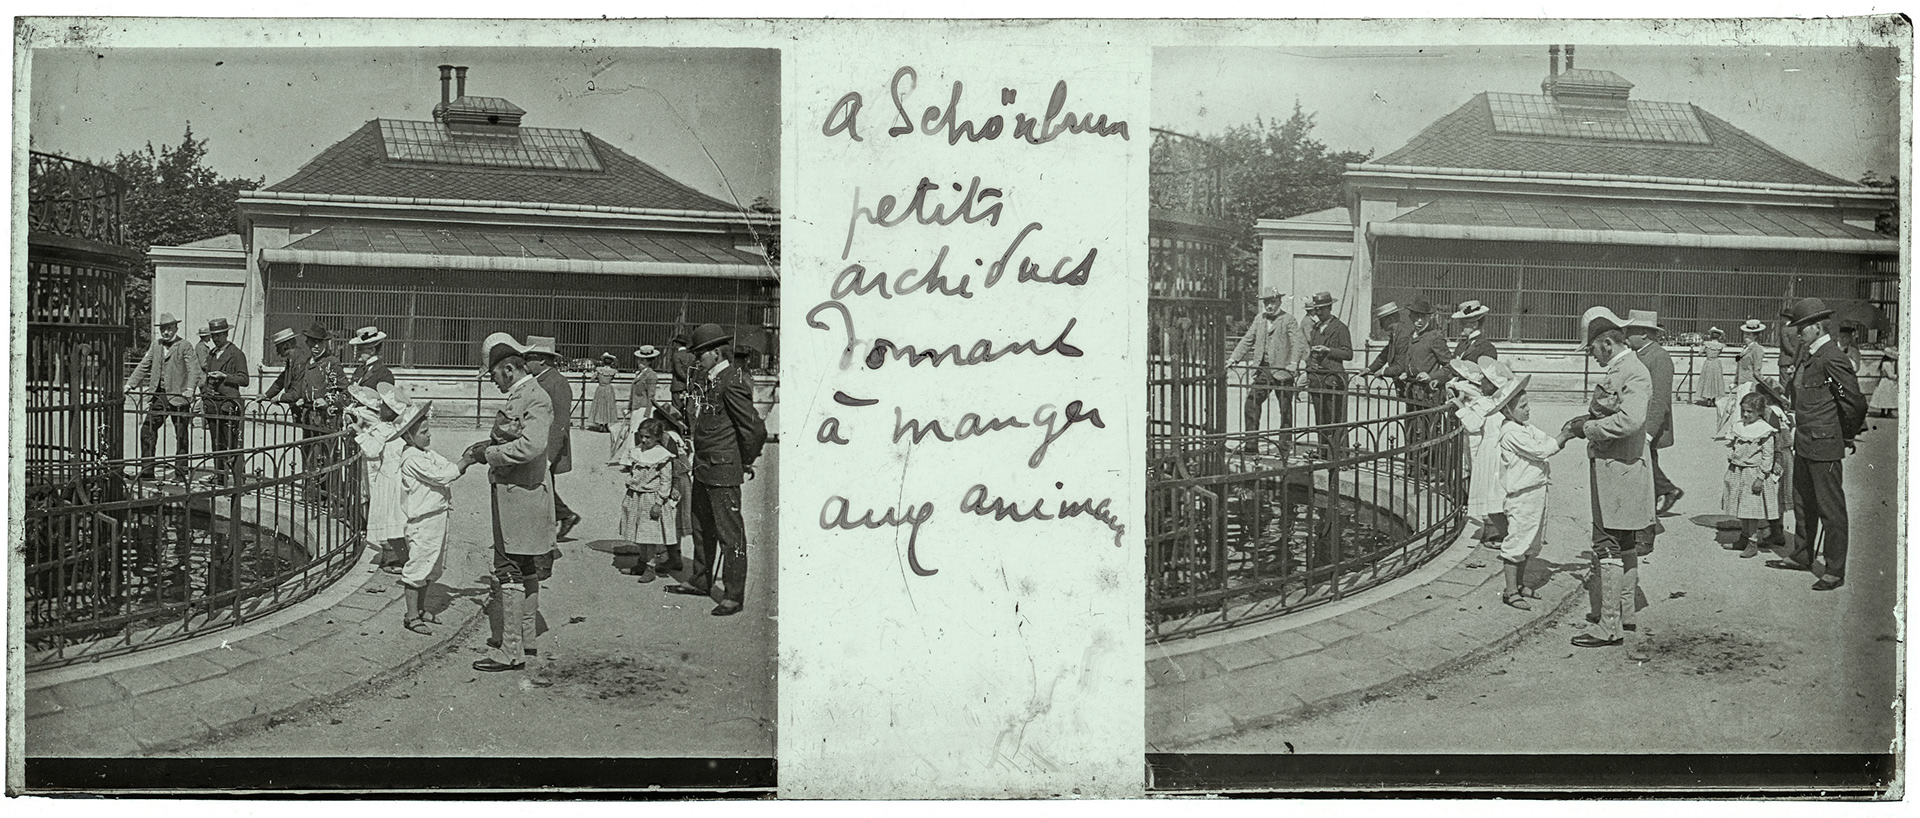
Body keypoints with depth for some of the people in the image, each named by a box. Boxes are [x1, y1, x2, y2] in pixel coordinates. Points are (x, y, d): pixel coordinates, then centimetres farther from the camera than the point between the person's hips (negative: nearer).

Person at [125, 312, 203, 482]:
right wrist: (129, 384, 6)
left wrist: (190, 389, -29)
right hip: (159, 396, 5)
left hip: (178, 398, -5)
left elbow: (194, 369, -13)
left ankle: (180, 474, 8)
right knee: (147, 431, -1)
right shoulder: (155, 345, 15)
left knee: (181, 437, 1)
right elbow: (143, 366, 17)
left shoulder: (185, 347, -3)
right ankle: (146, 471, 6)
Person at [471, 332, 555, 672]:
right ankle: (527, 637, 30)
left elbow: (530, 446, -29)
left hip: (519, 492, -11)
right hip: (522, 493, 11)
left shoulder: (534, 398, -18)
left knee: (510, 572, -8)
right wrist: (488, 445, 10)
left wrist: (489, 453, -19)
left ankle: (510, 651, -6)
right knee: (525, 570, 19)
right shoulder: (521, 395, 14)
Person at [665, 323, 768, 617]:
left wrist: (746, 465, -10)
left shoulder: (733, 383, -18)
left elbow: (755, 429, -20)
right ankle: (701, 581, 36)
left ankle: (734, 595, -1)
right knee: (702, 527, 21)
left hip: (724, 471, -10)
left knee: (729, 532, -5)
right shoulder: (712, 381, 12)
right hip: (704, 468, 10)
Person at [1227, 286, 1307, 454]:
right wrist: (1234, 358, 7)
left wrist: (1294, 363, -29)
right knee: (1251, 404, -4)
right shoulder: (1259, 319, 14)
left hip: (1282, 371, -5)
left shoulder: (1288, 320, -5)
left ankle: (1285, 447, 13)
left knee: (1285, 409, 2)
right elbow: (1247, 340, 17)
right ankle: (1251, 444, 2)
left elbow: (1299, 342, -15)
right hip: (1263, 370, 5)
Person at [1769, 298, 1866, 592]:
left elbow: (1856, 402, -21)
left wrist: (1847, 438, -8)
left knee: (1831, 509, -2)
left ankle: (1835, 571, 4)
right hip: (1804, 443, 10)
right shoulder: (1808, 355, 10)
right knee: (1803, 503, 21)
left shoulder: (1832, 359, -19)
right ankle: (1802, 556, 36)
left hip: (1825, 446, -10)